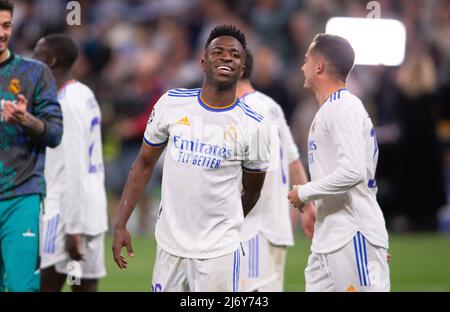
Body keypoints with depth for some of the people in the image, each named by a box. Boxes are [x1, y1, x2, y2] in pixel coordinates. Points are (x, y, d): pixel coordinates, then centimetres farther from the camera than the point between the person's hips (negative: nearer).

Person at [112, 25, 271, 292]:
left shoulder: (253, 126, -4)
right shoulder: (172, 103, 1)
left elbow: (252, 190, 9)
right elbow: (144, 165, 8)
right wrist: (120, 224, 2)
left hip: (218, 250, -2)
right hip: (170, 245, 2)